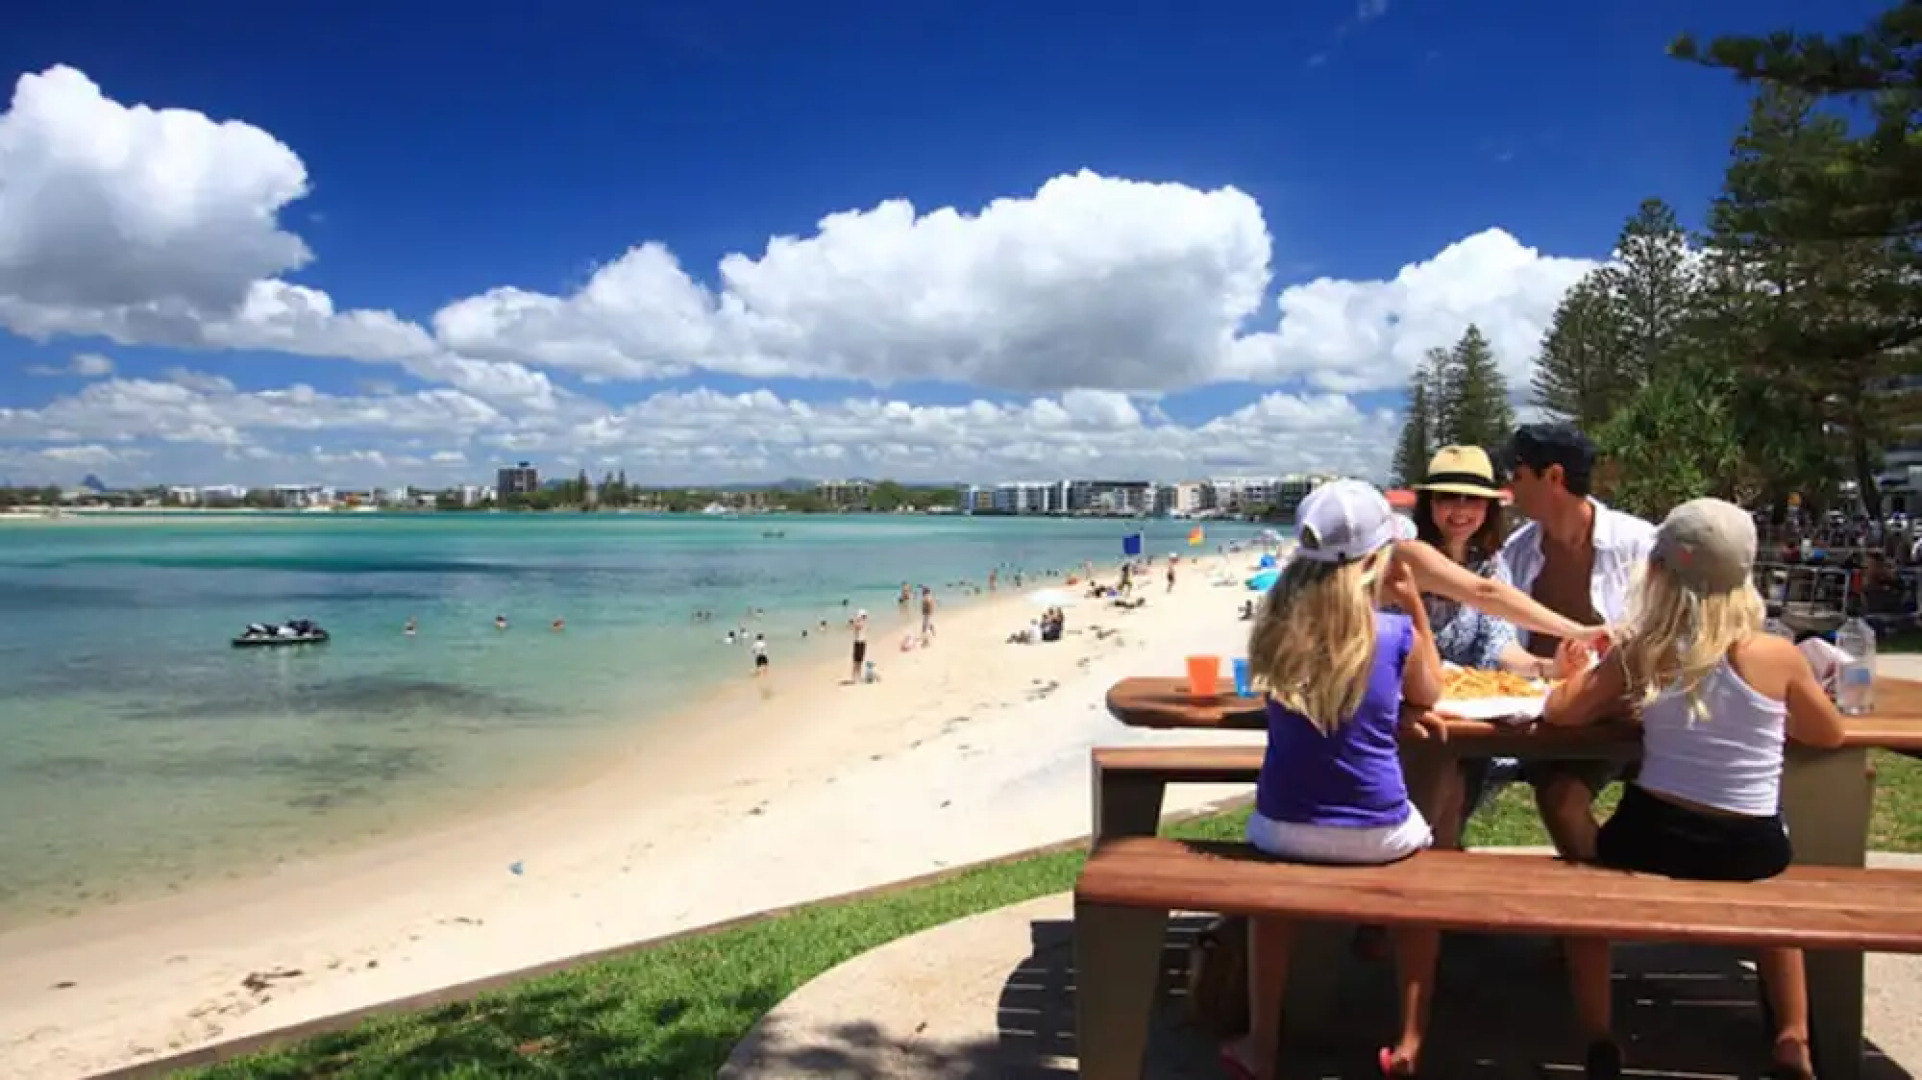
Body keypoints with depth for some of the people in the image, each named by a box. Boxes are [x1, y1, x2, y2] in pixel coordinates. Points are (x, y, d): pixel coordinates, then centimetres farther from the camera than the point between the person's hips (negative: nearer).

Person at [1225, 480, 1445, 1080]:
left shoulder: (1276, 624, -4)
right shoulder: (1397, 633, -10)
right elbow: (1428, 695, 11)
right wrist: (1414, 605, 9)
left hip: (1283, 828, 1)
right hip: (1375, 833, -1)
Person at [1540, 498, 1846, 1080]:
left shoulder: (1641, 653, -10)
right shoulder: (1777, 656, -10)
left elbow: (1559, 711, -3)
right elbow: (1830, 734, 7)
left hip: (1653, 838, -1)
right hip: (1752, 848, 2)